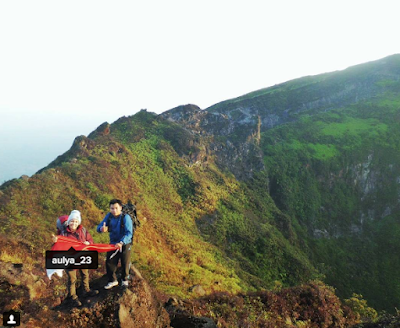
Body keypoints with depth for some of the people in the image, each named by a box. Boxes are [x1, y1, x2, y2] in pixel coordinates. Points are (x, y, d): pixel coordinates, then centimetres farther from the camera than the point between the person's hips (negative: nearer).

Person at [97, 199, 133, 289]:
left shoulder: (126, 217, -22)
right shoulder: (109, 216, -6)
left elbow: (129, 233, -28)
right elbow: (99, 227, -4)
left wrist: (121, 243, -43)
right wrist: (102, 229, -29)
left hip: (125, 244, -4)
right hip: (113, 244, 4)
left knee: (125, 263, 12)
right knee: (109, 263, 7)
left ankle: (125, 280, 39)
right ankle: (112, 280, 31)